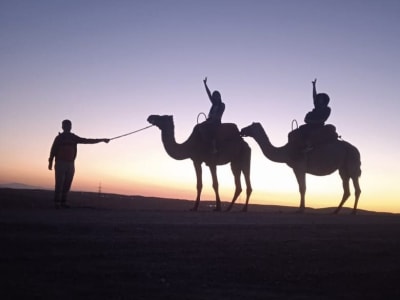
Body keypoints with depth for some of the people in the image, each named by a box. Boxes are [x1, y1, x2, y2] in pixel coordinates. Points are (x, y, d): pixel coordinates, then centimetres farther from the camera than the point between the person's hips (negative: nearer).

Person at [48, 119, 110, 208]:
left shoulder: (74, 138, 12)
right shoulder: (59, 138, 3)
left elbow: (87, 141, 13)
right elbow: (53, 150, 1)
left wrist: (102, 140, 10)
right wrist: (50, 162, -6)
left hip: (70, 165, 4)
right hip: (60, 164, -4)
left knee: (67, 185, 1)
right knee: (59, 184, -8)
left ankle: (63, 202, 5)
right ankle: (57, 203, -4)